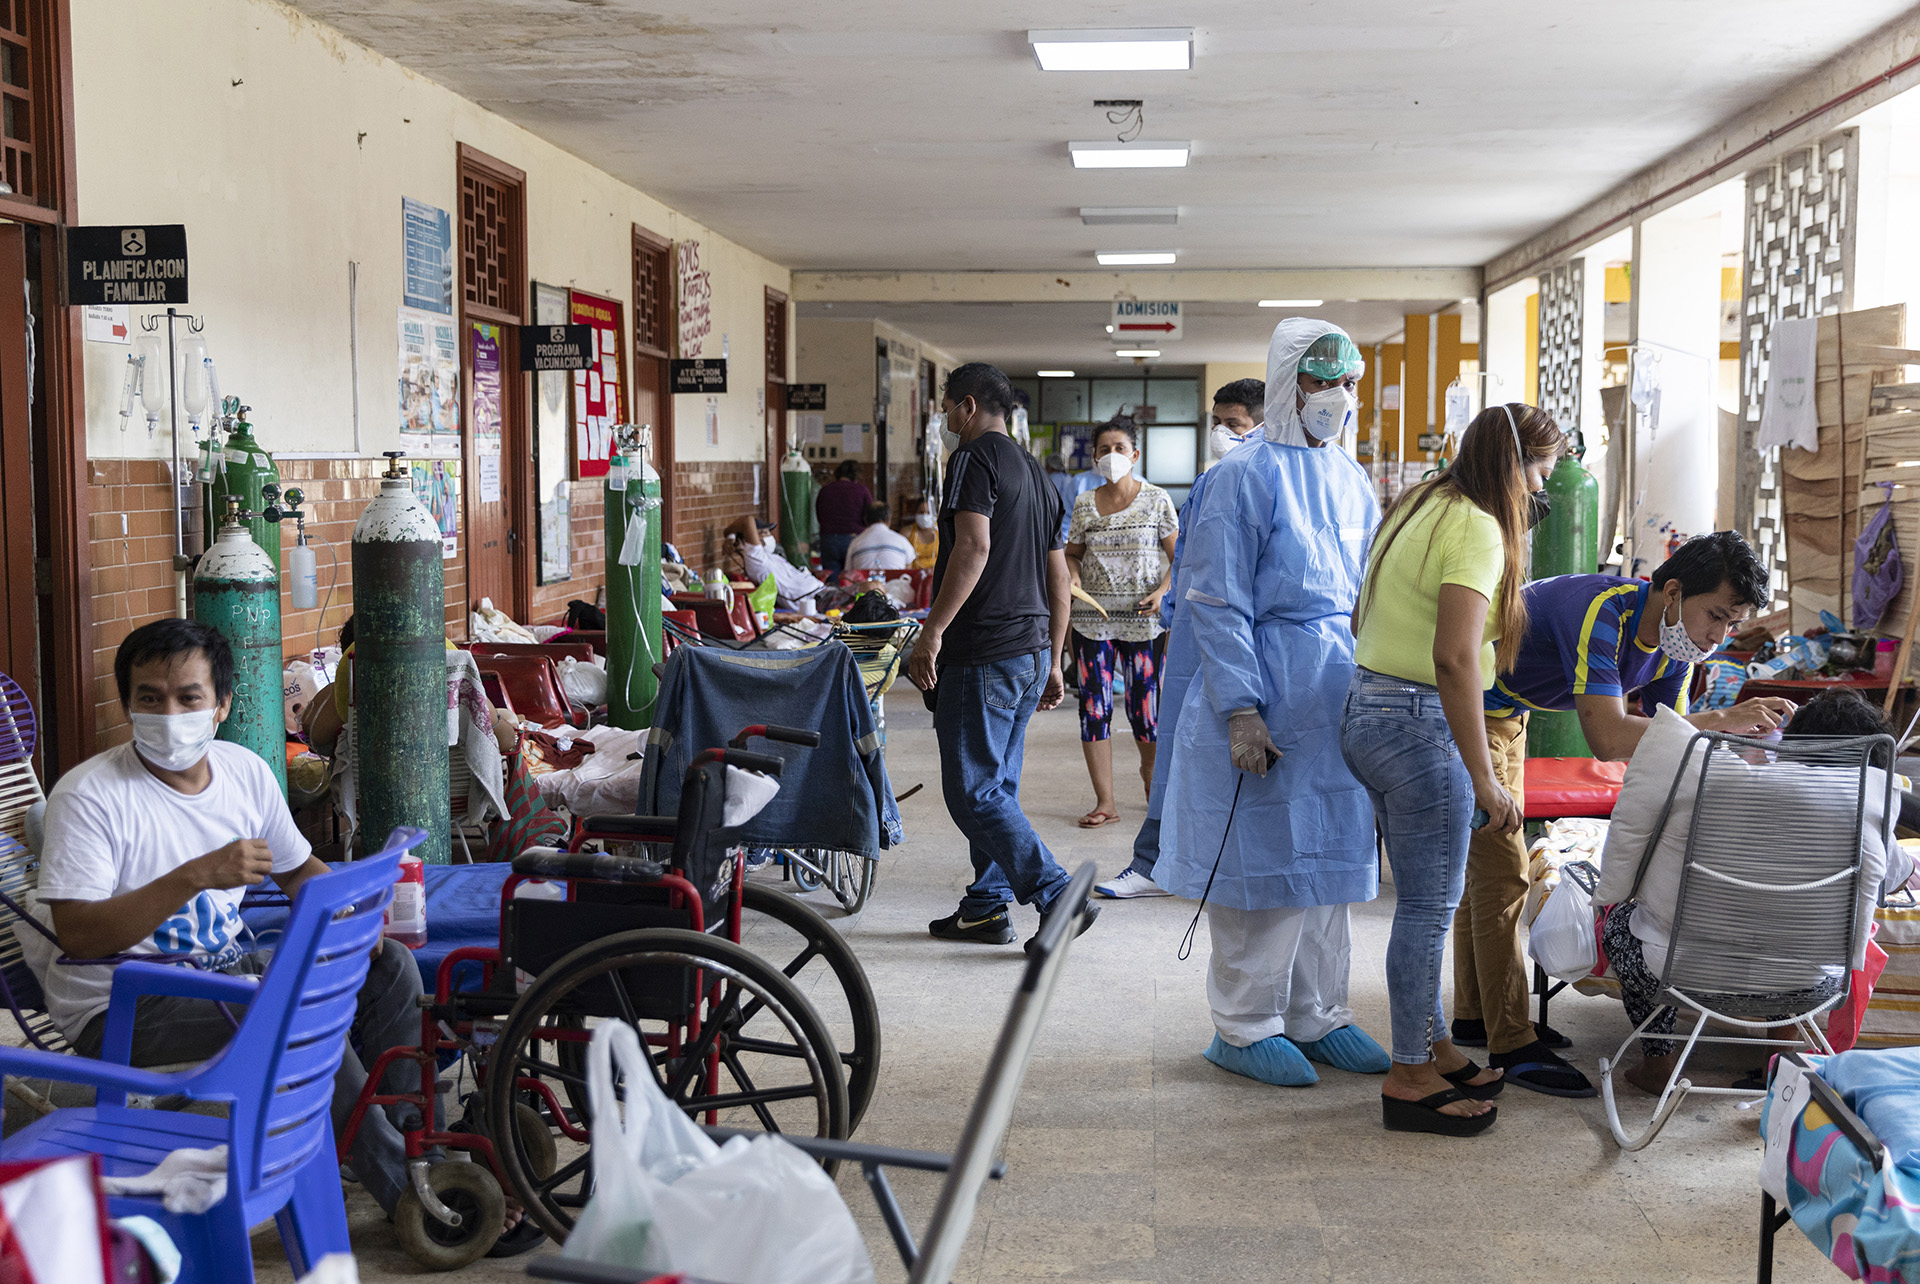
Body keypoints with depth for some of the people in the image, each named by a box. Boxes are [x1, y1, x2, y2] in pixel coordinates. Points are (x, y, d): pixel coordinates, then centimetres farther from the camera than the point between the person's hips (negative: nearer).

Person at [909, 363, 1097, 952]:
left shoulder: (976, 458, -8)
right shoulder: (1035, 473, 20)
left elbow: (974, 547, -24)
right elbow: (1059, 577, 20)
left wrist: (933, 629, -24)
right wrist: (1053, 664, 23)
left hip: (984, 655, -10)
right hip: (1031, 653, 10)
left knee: (973, 793, -7)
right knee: (996, 786, 16)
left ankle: (1060, 898, -12)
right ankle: (986, 908, 20)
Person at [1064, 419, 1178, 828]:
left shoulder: (1156, 500, 2)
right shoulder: (1084, 505, 8)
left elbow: (1178, 556, 3)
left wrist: (1162, 591, -13)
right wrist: (1073, 577, -4)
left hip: (1143, 616, -2)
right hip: (1092, 616, 2)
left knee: (1145, 705, 0)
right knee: (1094, 705, -1)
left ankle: (1150, 770, 30)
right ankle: (1105, 801, 5)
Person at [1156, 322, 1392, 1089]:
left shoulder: (1351, 478, 12)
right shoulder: (1244, 476, -10)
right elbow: (1217, 603, -13)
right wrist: (1241, 710, -18)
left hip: (1341, 697, 7)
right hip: (1269, 695, -7)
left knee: (1328, 854, 13)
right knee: (1265, 857, -1)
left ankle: (1315, 1016, 24)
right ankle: (1246, 1027, 11)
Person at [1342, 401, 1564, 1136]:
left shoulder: (1420, 508, 13)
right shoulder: (1477, 529, -16)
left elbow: (1362, 617, 20)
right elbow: (1455, 657, -25)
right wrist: (1485, 779, -24)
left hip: (1368, 709, 10)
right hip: (1420, 725, -10)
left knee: (1425, 900, 18)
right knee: (1429, 907, 0)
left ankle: (1433, 1048, 29)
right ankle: (1409, 1079, 9)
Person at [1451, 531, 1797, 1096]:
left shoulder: (1674, 641, -6)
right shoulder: (1603, 611, -34)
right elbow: (1608, 738, -43)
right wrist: (1721, 720, -40)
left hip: (1507, 714, 10)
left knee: (1488, 867, 16)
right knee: (1500, 874, -10)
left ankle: (1475, 1015, 28)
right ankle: (1511, 1045, -5)